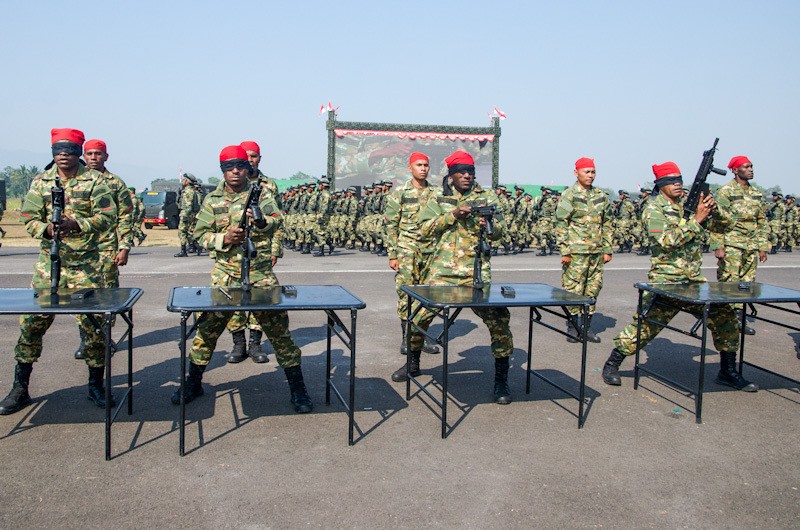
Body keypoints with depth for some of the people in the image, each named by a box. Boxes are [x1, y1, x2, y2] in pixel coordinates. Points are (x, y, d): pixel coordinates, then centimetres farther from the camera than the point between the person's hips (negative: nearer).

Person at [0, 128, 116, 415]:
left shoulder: (94, 180, 1)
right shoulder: (41, 182, 7)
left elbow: (107, 216, -7)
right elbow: (29, 218, 4)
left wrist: (77, 225, -23)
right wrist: (46, 229, -18)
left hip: (85, 262, -2)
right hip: (49, 262, 2)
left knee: (93, 323, 0)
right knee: (32, 322, 1)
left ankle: (96, 385, 17)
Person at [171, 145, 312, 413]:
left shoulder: (260, 195, 1)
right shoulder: (212, 200, 7)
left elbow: (276, 220, -16)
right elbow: (200, 233, 5)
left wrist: (262, 221, -38)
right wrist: (224, 238, -14)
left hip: (260, 275, -2)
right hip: (224, 276, 2)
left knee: (279, 329, -1)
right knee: (207, 328, 7)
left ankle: (298, 389, 10)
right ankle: (193, 383, 27)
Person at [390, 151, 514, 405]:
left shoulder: (487, 197, 9)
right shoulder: (438, 198, 9)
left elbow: (499, 231, 5)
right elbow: (425, 228, -2)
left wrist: (485, 222, -17)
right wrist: (453, 215, -13)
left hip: (477, 272, 0)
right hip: (442, 269, 1)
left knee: (498, 319, -10)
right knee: (420, 315, 3)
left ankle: (501, 379, 5)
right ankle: (413, 364, 30)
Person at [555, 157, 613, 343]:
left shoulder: (602, 196, 12)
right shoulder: (569, 195, -3)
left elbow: (607, 224, 16)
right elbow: (561, 224, -6)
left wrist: (607, 249, 11)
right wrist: (564, 251, -11)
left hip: (596, 252, 5)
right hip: (576, 251, -5)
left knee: (593, 288, 8)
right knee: (573, 288, -3)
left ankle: (587, 325, 19)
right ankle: (572, 326, 9)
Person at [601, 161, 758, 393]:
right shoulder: (653, 208, -8)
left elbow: (720, 225, 13)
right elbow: (669, 240, -22)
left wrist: (713, 209, -7)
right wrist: (696, 219, -22)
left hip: (694, 281, 6)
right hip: (665, 282, -6)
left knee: (725, 316, 3)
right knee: (645, 327, -6)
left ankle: (728, 371, 17)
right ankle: (611, 365, 12)